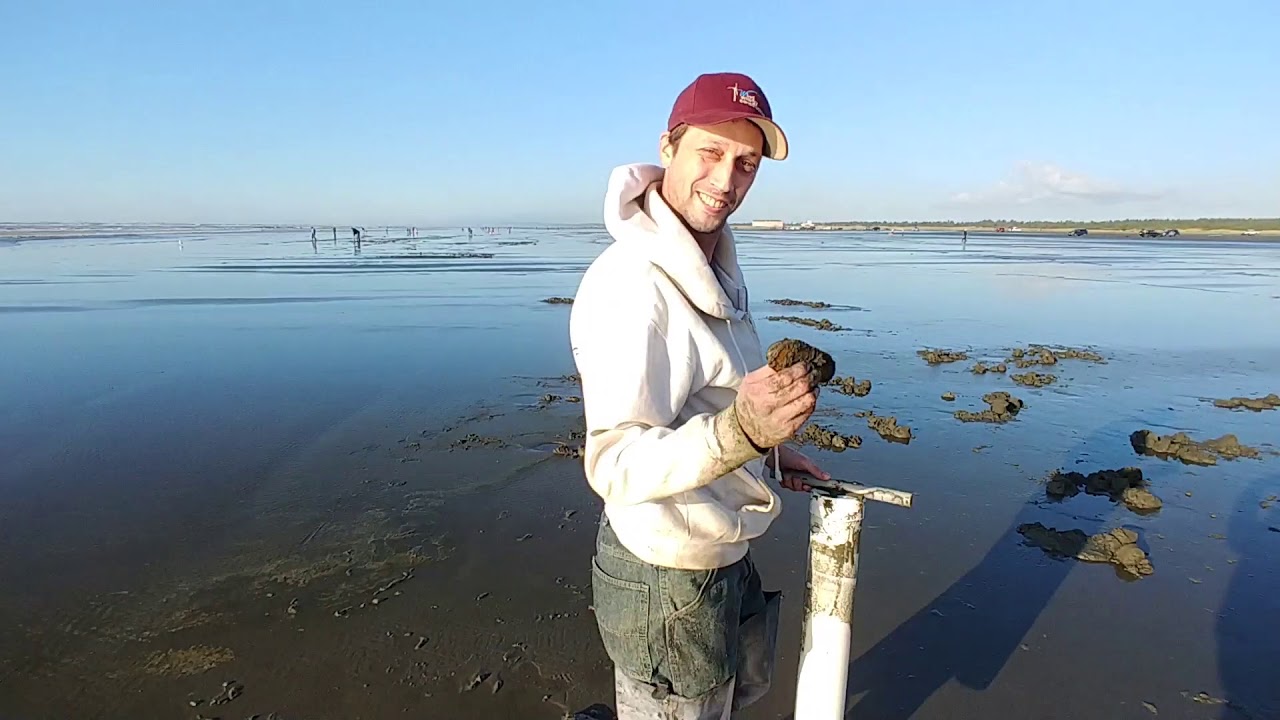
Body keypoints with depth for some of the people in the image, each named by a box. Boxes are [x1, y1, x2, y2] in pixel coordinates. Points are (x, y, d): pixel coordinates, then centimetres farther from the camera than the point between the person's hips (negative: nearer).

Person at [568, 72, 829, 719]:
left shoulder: (712, 261, 4)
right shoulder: (634, 284, -29)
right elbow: (615, 465, -35)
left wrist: (769, 450, 13)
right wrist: (739, 431, -48)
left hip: (723, 554, 10)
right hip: (667, 577, -10)